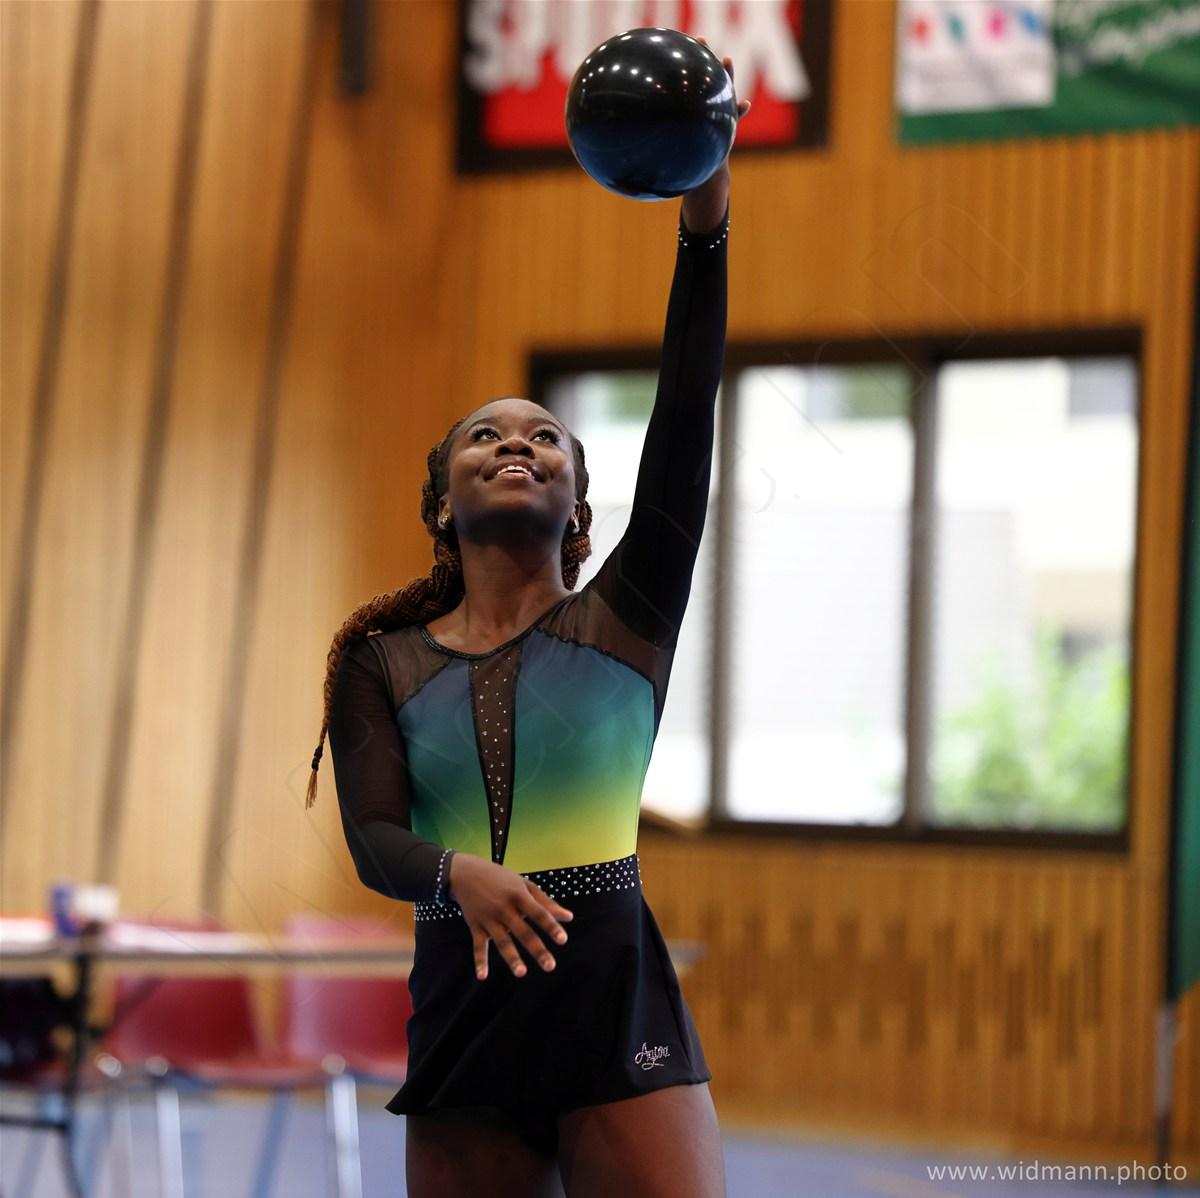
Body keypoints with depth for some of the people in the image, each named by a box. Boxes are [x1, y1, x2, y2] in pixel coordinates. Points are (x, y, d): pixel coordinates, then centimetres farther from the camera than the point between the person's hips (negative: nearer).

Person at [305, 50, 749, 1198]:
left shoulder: (623, 618, 6)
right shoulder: (384, 660, 11)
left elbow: (686, 420, -6)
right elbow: (373, 840, -1)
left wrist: (704, 224, -18)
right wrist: (458, 872, -25)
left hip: (616, 992, -2)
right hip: (461, 1001, 2)